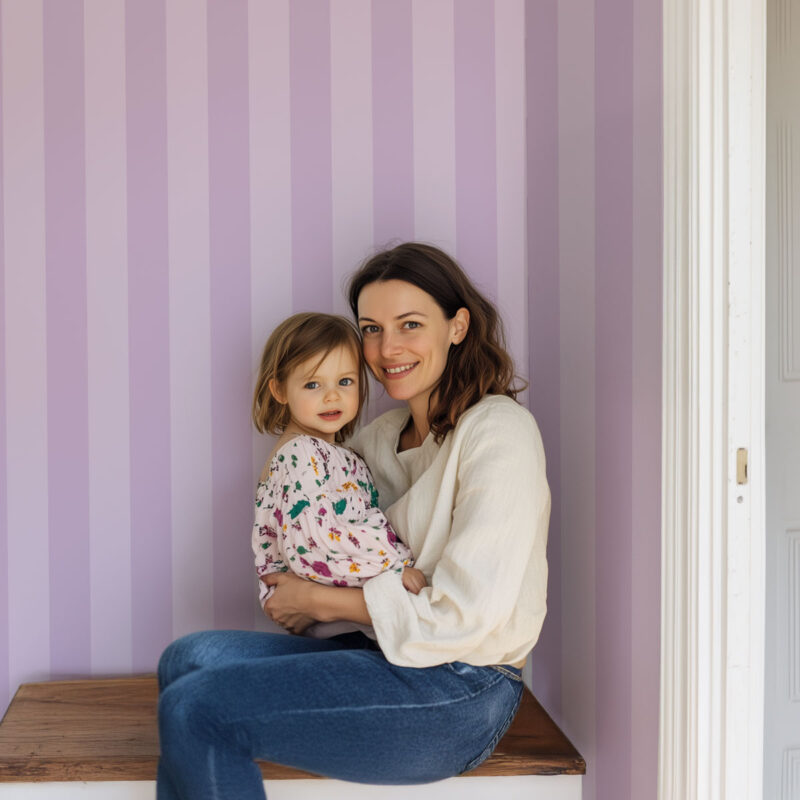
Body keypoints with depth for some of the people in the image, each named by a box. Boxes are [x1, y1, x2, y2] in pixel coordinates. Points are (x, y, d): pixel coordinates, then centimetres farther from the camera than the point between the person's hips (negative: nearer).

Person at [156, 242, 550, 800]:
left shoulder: (498, 430, -11)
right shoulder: (383, 437, 14)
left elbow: (467, 615, -18)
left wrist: (320, 601, -10)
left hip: (458, 693, -8)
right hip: (387, 657, 8)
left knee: (197, 708, -16)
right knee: (190, 657, -5)